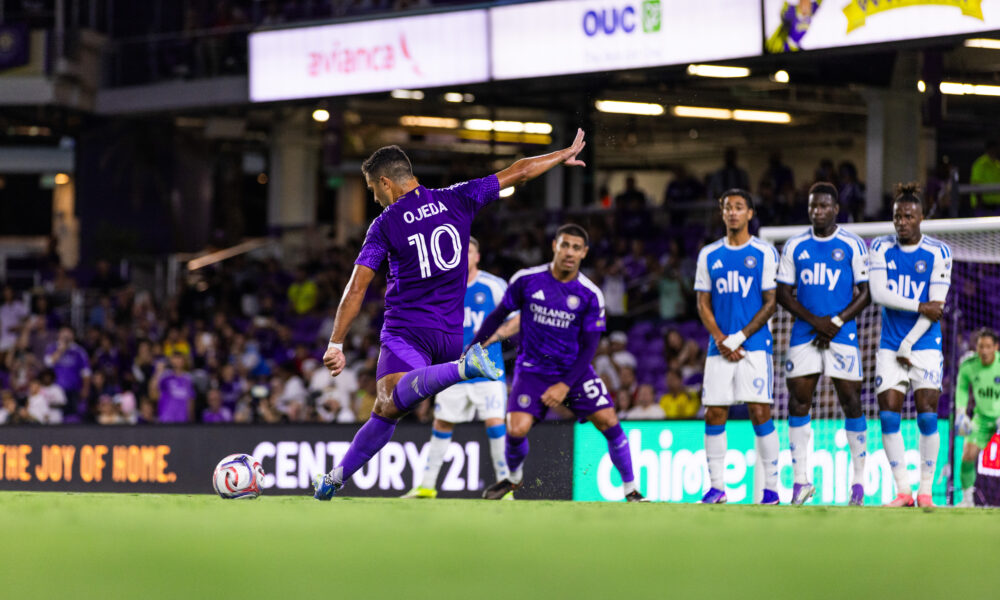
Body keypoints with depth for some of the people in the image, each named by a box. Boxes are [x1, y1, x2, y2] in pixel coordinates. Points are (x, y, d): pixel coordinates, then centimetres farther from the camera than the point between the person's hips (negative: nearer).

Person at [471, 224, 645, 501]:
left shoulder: (590, 295, -9)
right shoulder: (526, 280, -8)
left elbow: (589, 347, -7)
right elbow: (498, 315, 5)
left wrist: (565, 385, -16)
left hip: (574, 370, 0)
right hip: (532, 369, 0)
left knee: (608, 421, -13)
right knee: (516, 430, -17)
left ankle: (631, 489, 3)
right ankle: (513, 478, 16)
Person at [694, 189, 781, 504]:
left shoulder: (764, 253, 1)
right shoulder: (709, 255, 12)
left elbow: (770, 302, -2)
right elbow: (703, 304, 10)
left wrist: (739, 337, -10)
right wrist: (722, 341, -5)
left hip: (755, 345, -4)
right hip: (719, 347, 4)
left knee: (759, 413, -10)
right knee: (714, 414, 0)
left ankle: (771, 487, -6)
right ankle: (717, 486, 7)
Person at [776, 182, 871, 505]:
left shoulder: (852, 245, 0)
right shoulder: (795, 246, 7)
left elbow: (865, 293, 0)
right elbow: (783, 293, 7)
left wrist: (837, 322, -11)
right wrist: (814, 320, -7)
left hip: (842, 334, -2)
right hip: (804, 334, 2)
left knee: (851, 402, -3)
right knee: (798, 402, -3)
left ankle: (859, 480, 5)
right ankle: (800, 480, 2)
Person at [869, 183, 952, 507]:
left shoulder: (938, 253, -4)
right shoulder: (882, 248, 4)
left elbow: (936, 306, -8)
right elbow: (878, 293, -7)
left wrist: (908, 345, -11)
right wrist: (920, 306, -15)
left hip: (925, 345, -2)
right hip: (890, 345, 2)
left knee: (927, 414, -10)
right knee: (888, 415, -6)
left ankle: (925, 490, 0)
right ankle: (902, 491, 1)